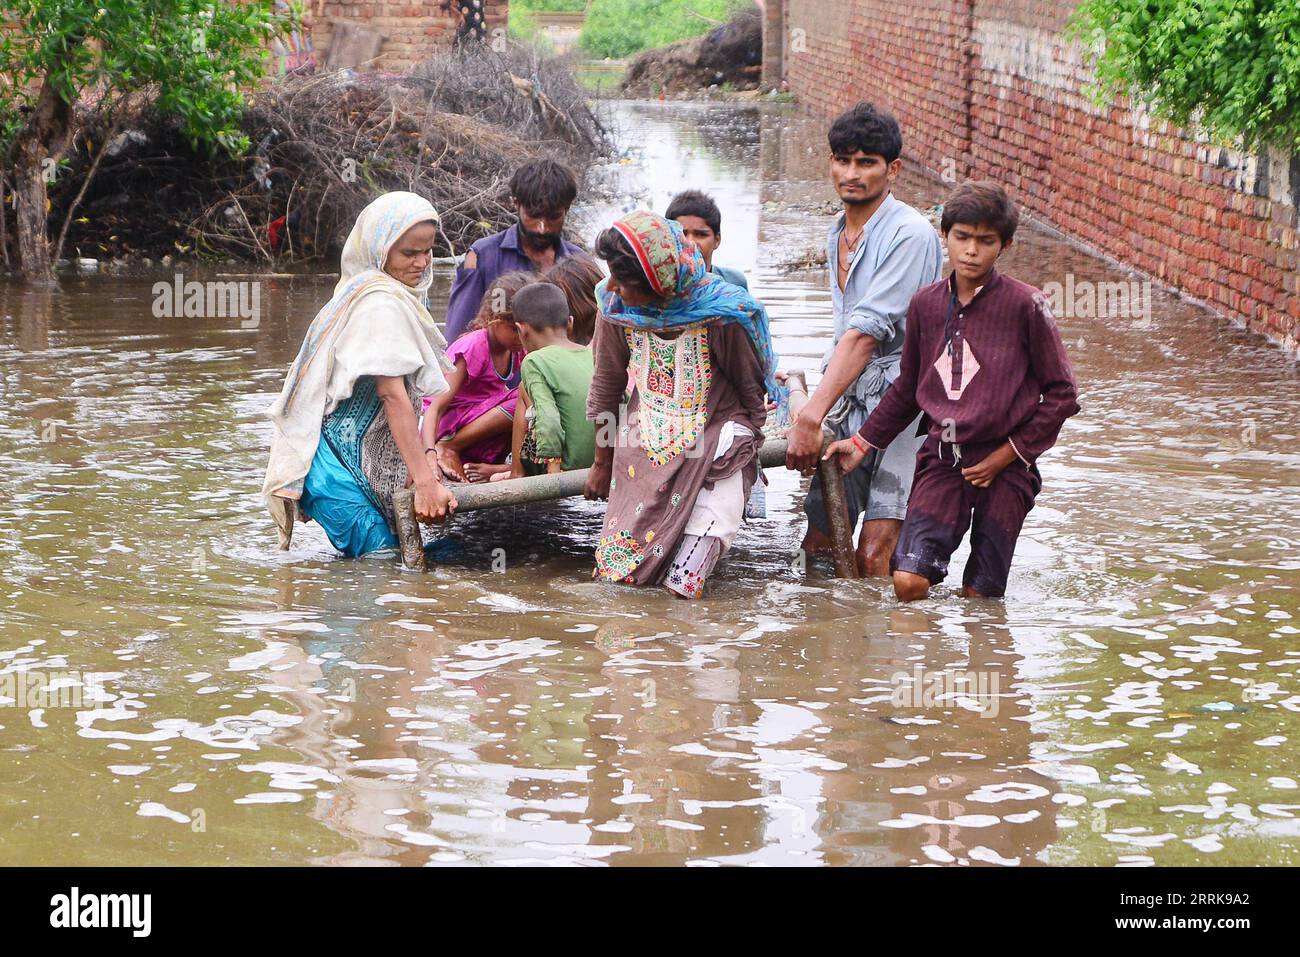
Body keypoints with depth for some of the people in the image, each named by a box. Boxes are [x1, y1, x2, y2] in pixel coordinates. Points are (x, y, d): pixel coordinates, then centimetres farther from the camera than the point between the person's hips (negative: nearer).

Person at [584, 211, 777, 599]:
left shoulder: (720, 314, -21)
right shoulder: (614, 305, -11)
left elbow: (750, 389, -4)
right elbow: (607, 385, 5)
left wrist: (747, 446, 7)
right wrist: (602, 462, 13)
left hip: (712, 443, -4)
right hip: (643, 444, 4)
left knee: (683, 586, -16)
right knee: (617, 570, -2)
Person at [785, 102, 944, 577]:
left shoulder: (910, 234, -14)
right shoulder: (838, 234, 14)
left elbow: (867, 333, -22)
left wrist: (812, 416, -27)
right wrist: (812, 414, 20)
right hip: (849, 404, 8)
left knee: (873, 556, -14)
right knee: (817, 545, 5)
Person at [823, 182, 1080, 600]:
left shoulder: (1025, 305, -8)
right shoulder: (926, 305, 5)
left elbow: (1061, 394, -2)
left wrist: (1010, 454, -6)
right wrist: (862, 442, 17)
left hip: (1004, 465, -3)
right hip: (942, 459, 3)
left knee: (980, 596, -2)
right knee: (908, 582, -11)